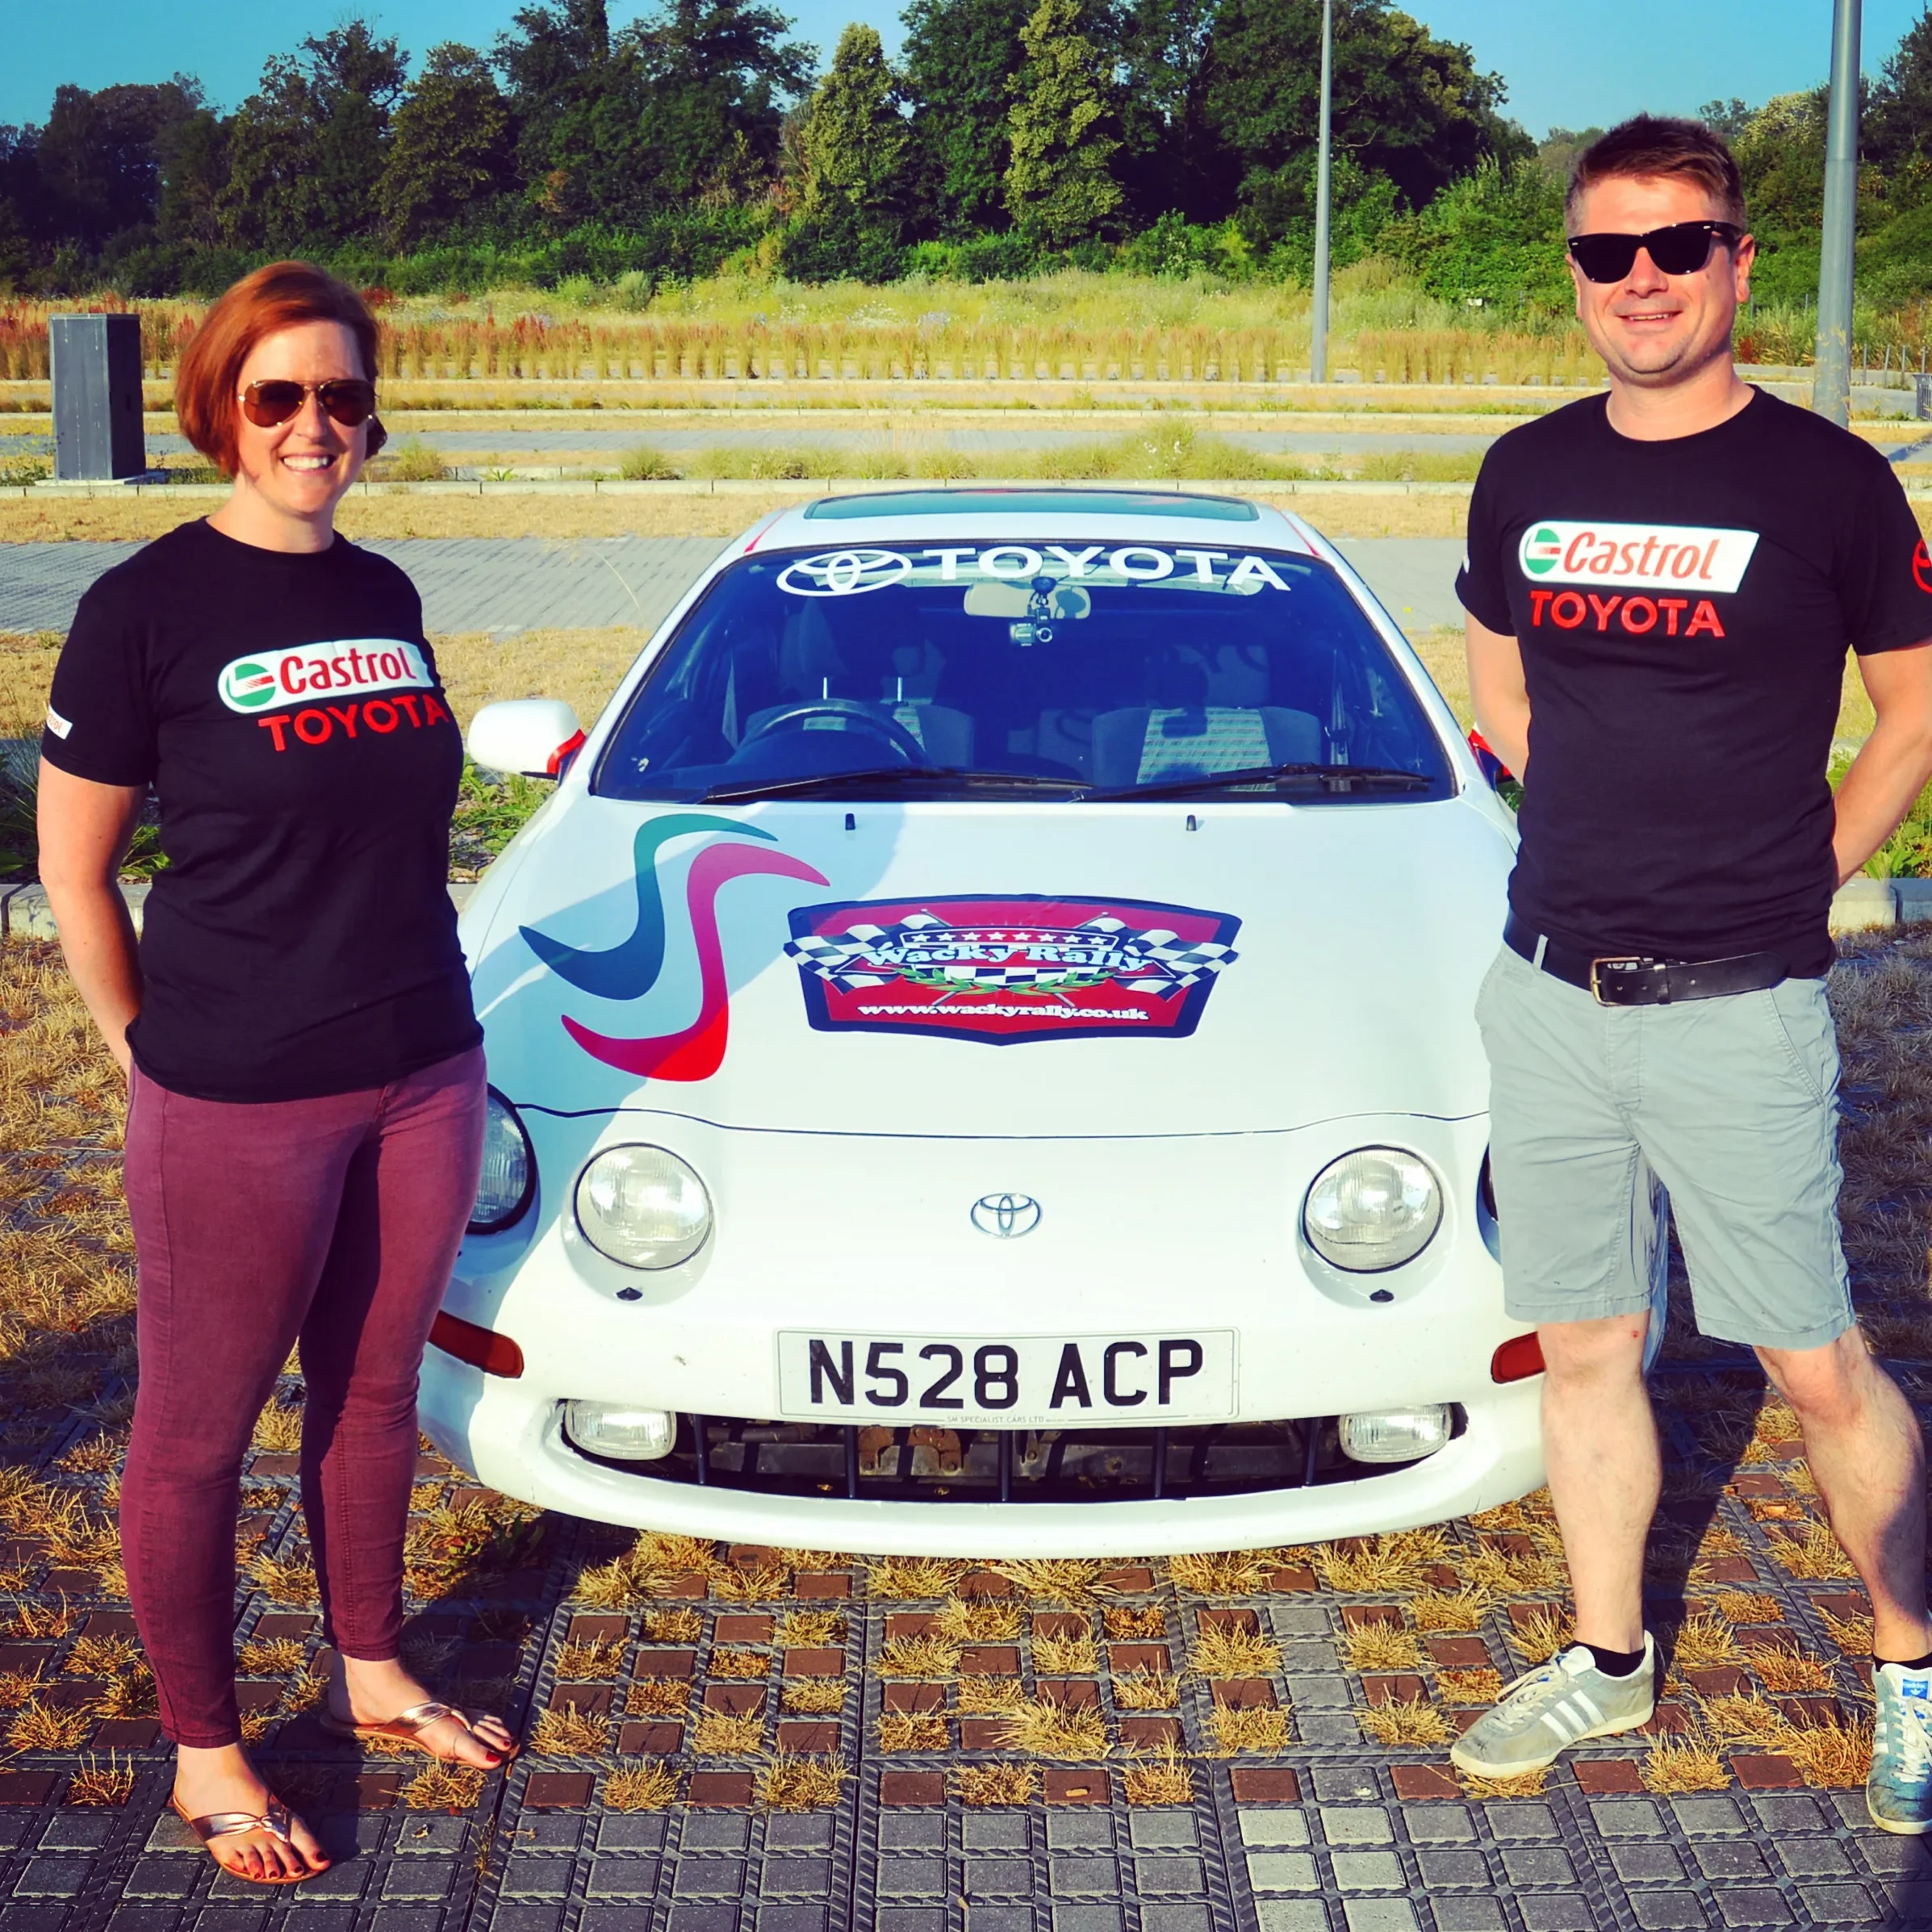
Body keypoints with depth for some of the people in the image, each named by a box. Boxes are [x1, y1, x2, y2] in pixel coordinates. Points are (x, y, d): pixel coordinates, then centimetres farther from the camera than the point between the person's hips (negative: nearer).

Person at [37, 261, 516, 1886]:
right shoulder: (150, 606, -11)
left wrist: (410, 996, 12)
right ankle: (204, 1753, 25)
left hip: (422, 1076, 6)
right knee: (201, 1430, 8)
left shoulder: (384, 596, 6)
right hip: (238, 1105, -6)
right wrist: (150, 1049, -3)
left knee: (376, 1391, 19)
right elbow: (73, 864, -5)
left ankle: (372, 1671, 39)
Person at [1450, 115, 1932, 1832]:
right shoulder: (1527, 477, 6)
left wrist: (1793, 876, -1)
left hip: (1736, 1010, -4)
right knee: (1584, 1352, 13)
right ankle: (1608, 1663, 29)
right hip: (1549, 989, 4)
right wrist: (1613, 835, 11)